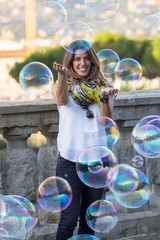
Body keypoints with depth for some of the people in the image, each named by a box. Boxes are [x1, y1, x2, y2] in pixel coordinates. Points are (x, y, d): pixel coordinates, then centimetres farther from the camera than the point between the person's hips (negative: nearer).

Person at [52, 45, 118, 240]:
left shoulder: (102, 87, 7)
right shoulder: (61, 86, 3)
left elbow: (105, 121, -6)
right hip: (70, 158, -2)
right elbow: (62, 100, -21)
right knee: (69, 219, -8)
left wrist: (104, 98, -26)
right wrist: (62, 75, -41)